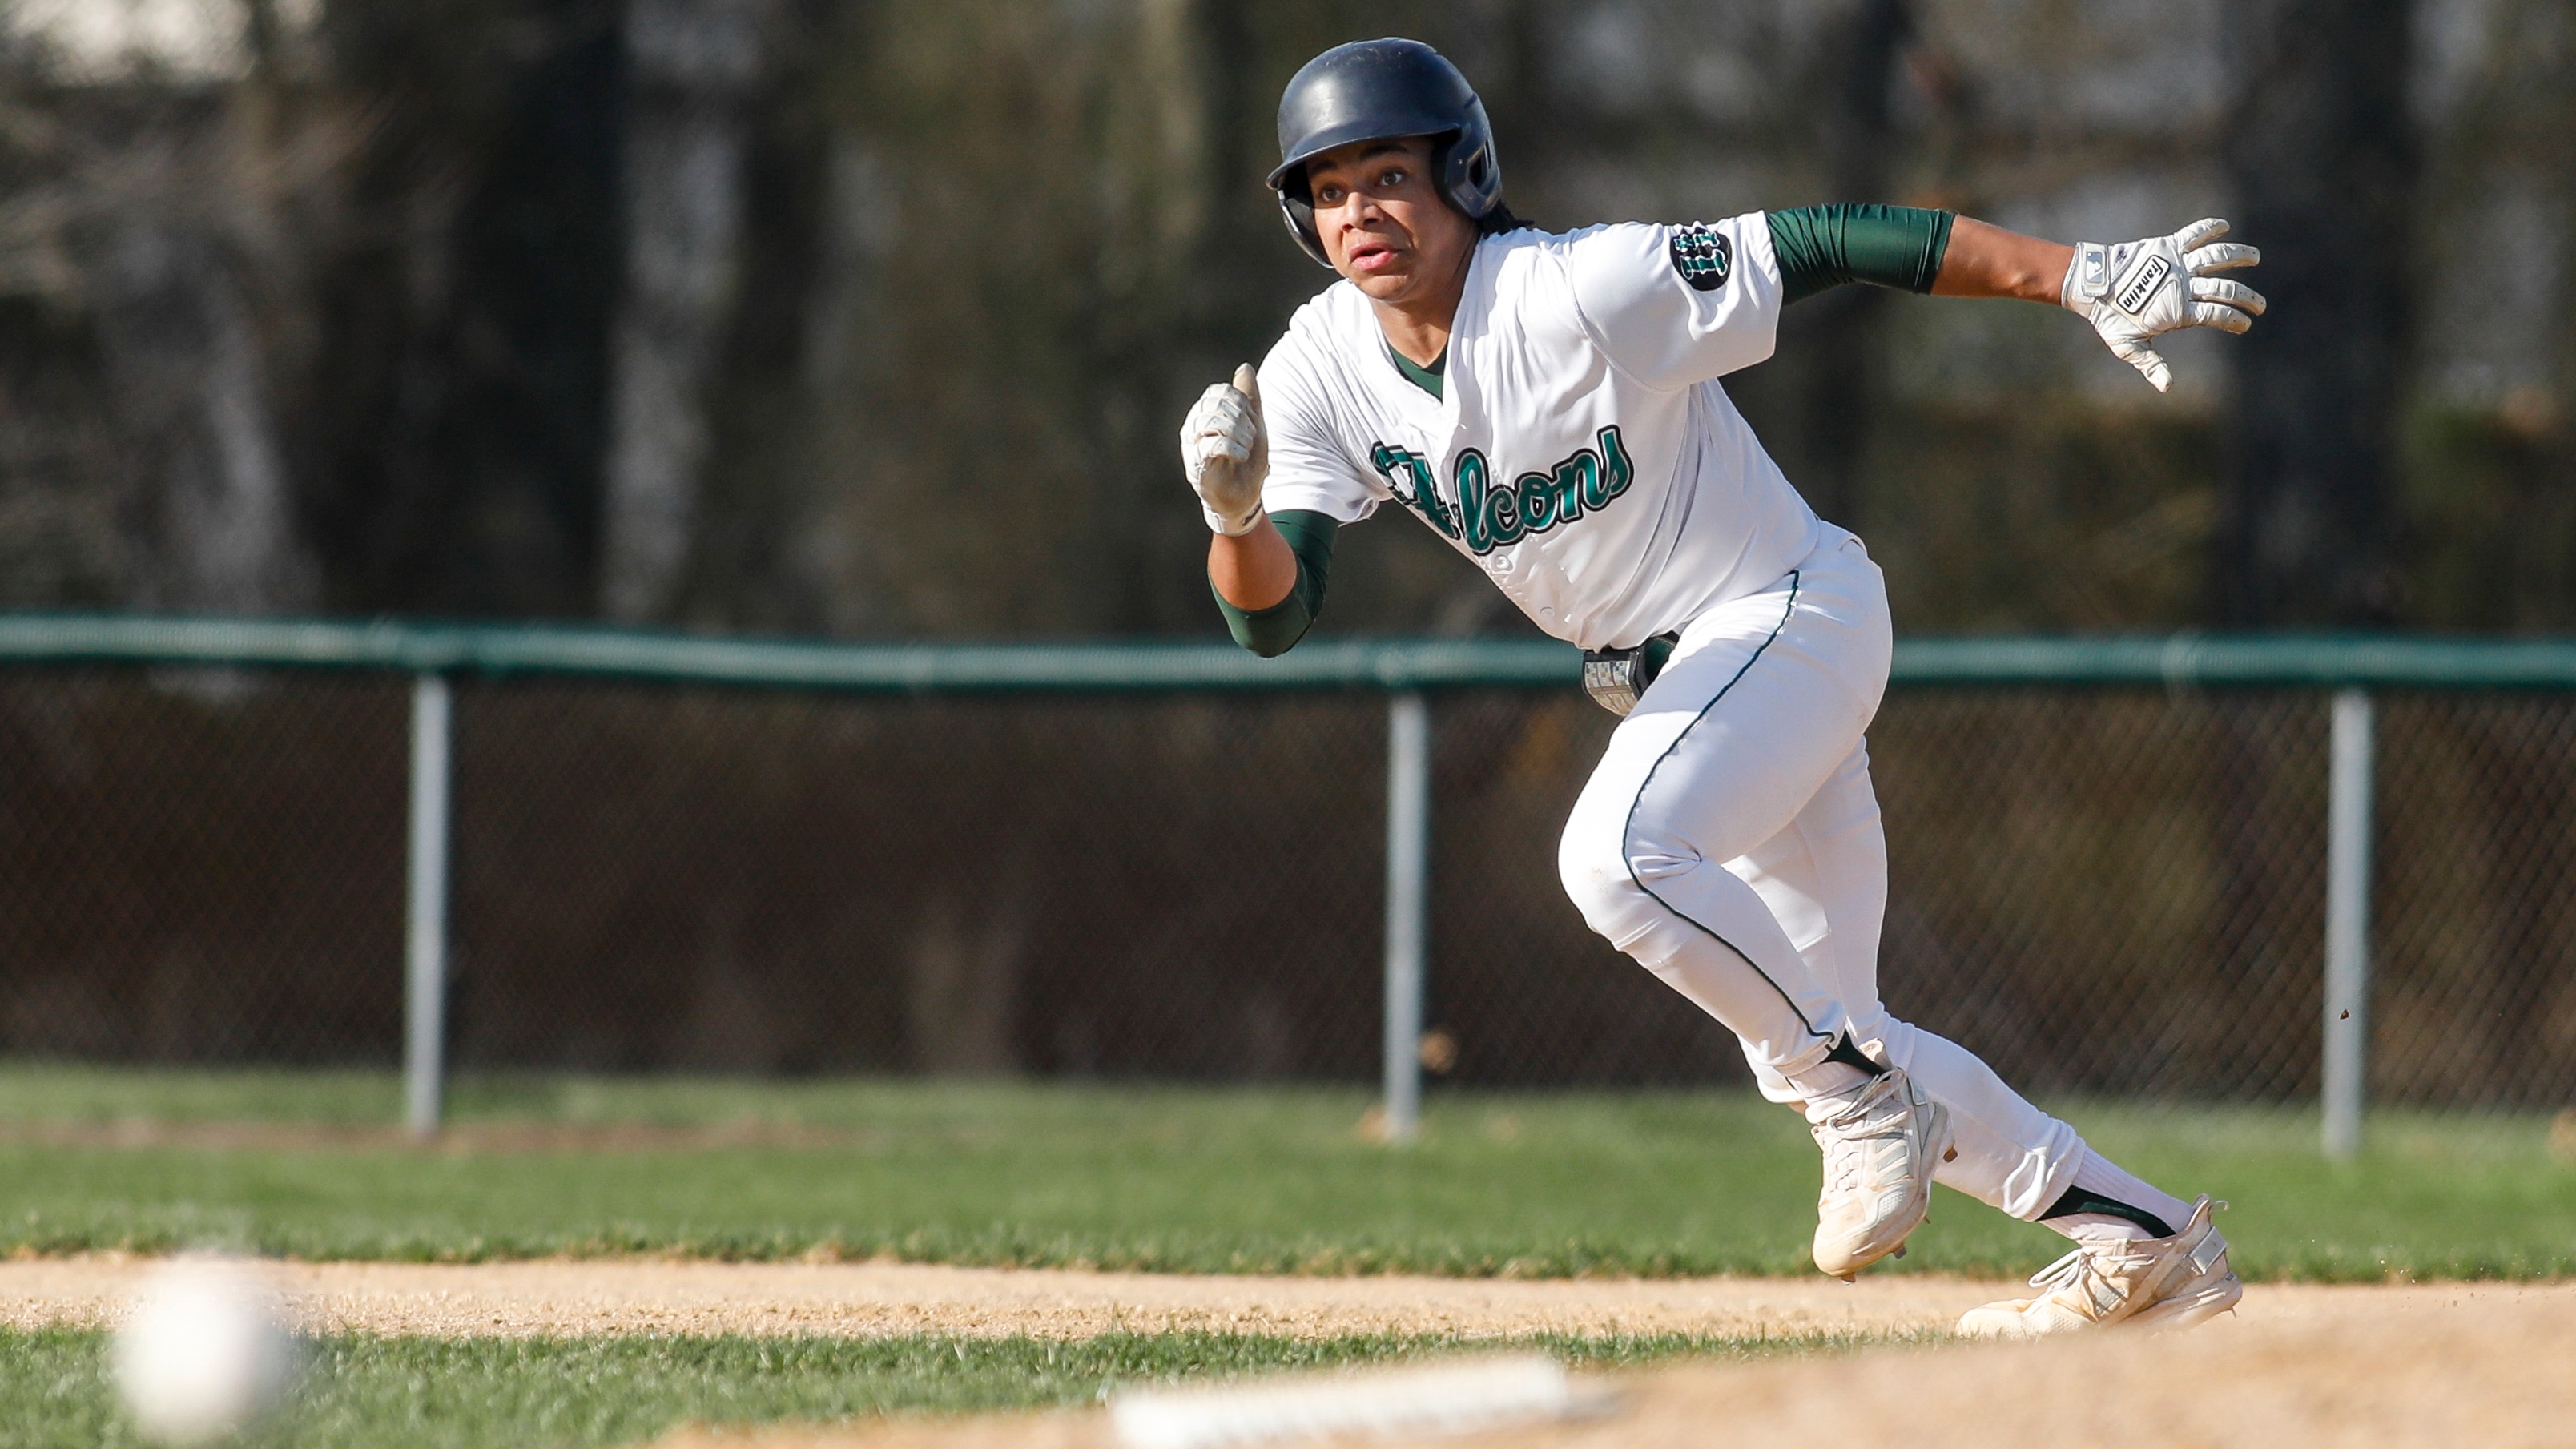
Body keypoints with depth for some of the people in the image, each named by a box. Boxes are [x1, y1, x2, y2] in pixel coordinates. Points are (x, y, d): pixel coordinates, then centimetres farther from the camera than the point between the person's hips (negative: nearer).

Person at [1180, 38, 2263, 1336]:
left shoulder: (1584, 291, -23)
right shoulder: (1319, 376, -5)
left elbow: (1834, 247, -24)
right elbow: (1271, 613, -12)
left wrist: (2083, 279, -28)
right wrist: (1236, 513, -35)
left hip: (1792, 610, -8)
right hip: (1668, 682, 8)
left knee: (1618, 854, -32)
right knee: (1804, 1045, 9)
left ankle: (1868, 1096, -13)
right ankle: (2147, 1241, 19)